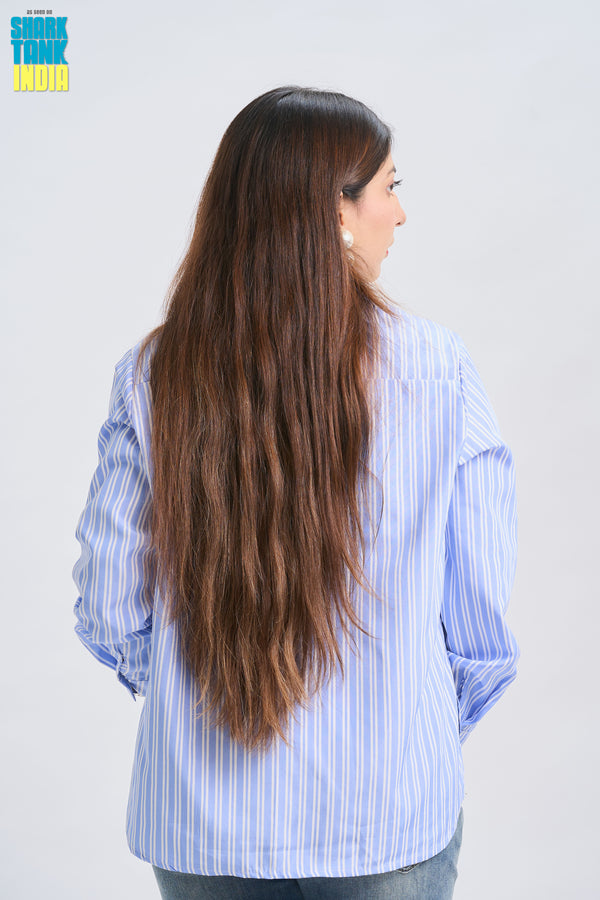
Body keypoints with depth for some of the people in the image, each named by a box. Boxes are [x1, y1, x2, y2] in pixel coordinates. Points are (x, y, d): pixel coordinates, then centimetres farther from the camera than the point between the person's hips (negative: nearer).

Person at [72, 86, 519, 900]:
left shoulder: (152, 379, -10)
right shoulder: (440, 371, -13)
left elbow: (109, 617, -5)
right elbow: (484, 616, -8)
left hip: (198, 826, 2)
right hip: (392, 818, -1)